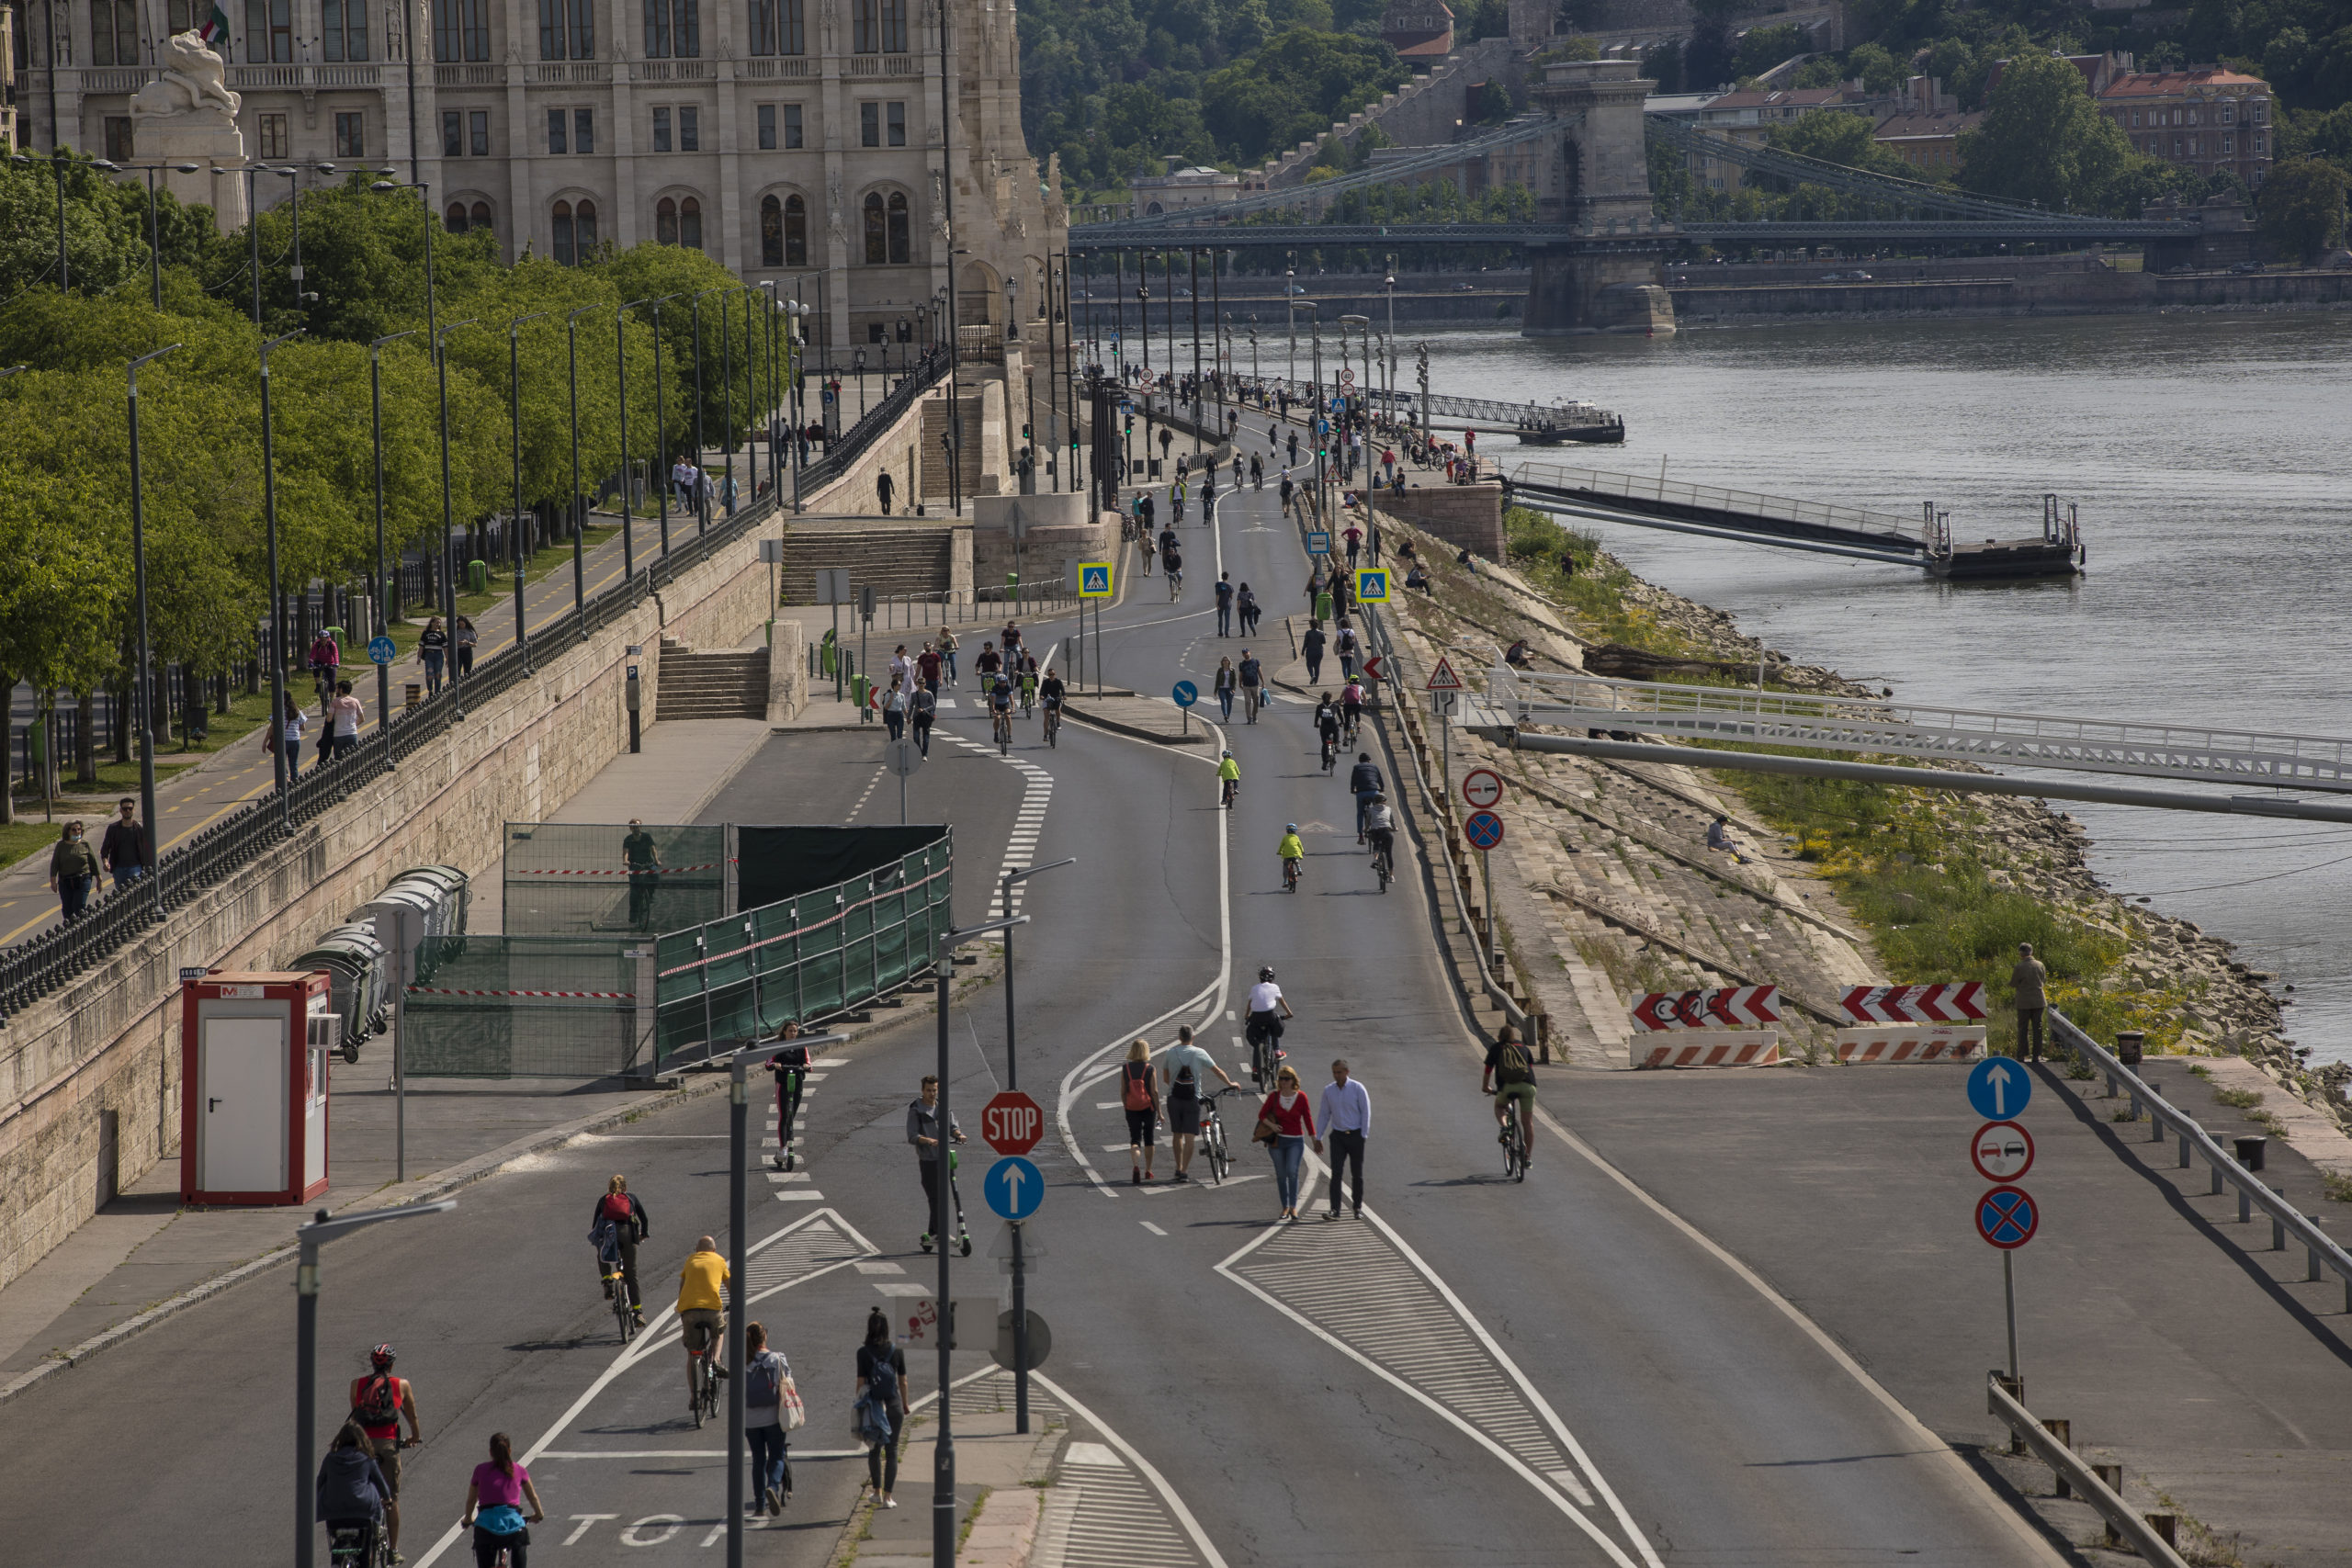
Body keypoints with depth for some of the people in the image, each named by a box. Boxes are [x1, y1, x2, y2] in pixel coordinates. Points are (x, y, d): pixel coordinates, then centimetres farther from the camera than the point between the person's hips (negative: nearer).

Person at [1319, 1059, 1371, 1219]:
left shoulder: (1357, 1088, -5)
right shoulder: (1328, 1090, 4)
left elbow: (1366, 1112, -3)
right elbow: (1324, 1115, 11)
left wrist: (1363, 1135, -9)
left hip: (1355, 1135, -2)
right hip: (1338, 1136, 2)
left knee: (1357, 1174, 5)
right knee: (1336, 1173, -9)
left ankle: (1358, 1208, 17)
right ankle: (1335, 1210, -13)